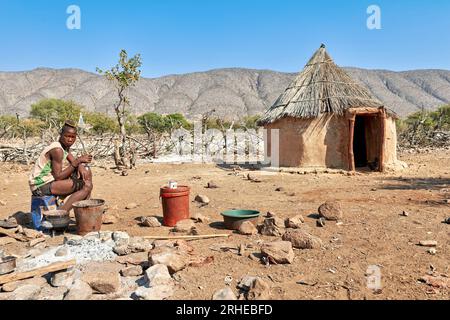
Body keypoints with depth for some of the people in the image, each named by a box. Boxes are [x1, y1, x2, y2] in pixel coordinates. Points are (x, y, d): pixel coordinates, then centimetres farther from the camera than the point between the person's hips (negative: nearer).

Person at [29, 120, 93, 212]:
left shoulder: (65, 146, 7)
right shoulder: (57, 150, -21)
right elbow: (58, 177, -23)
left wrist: (80, 166, -10)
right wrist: (78, 161, -26)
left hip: (51, 180, 10)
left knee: (86, 172, 12)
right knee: (87, 186, -20)